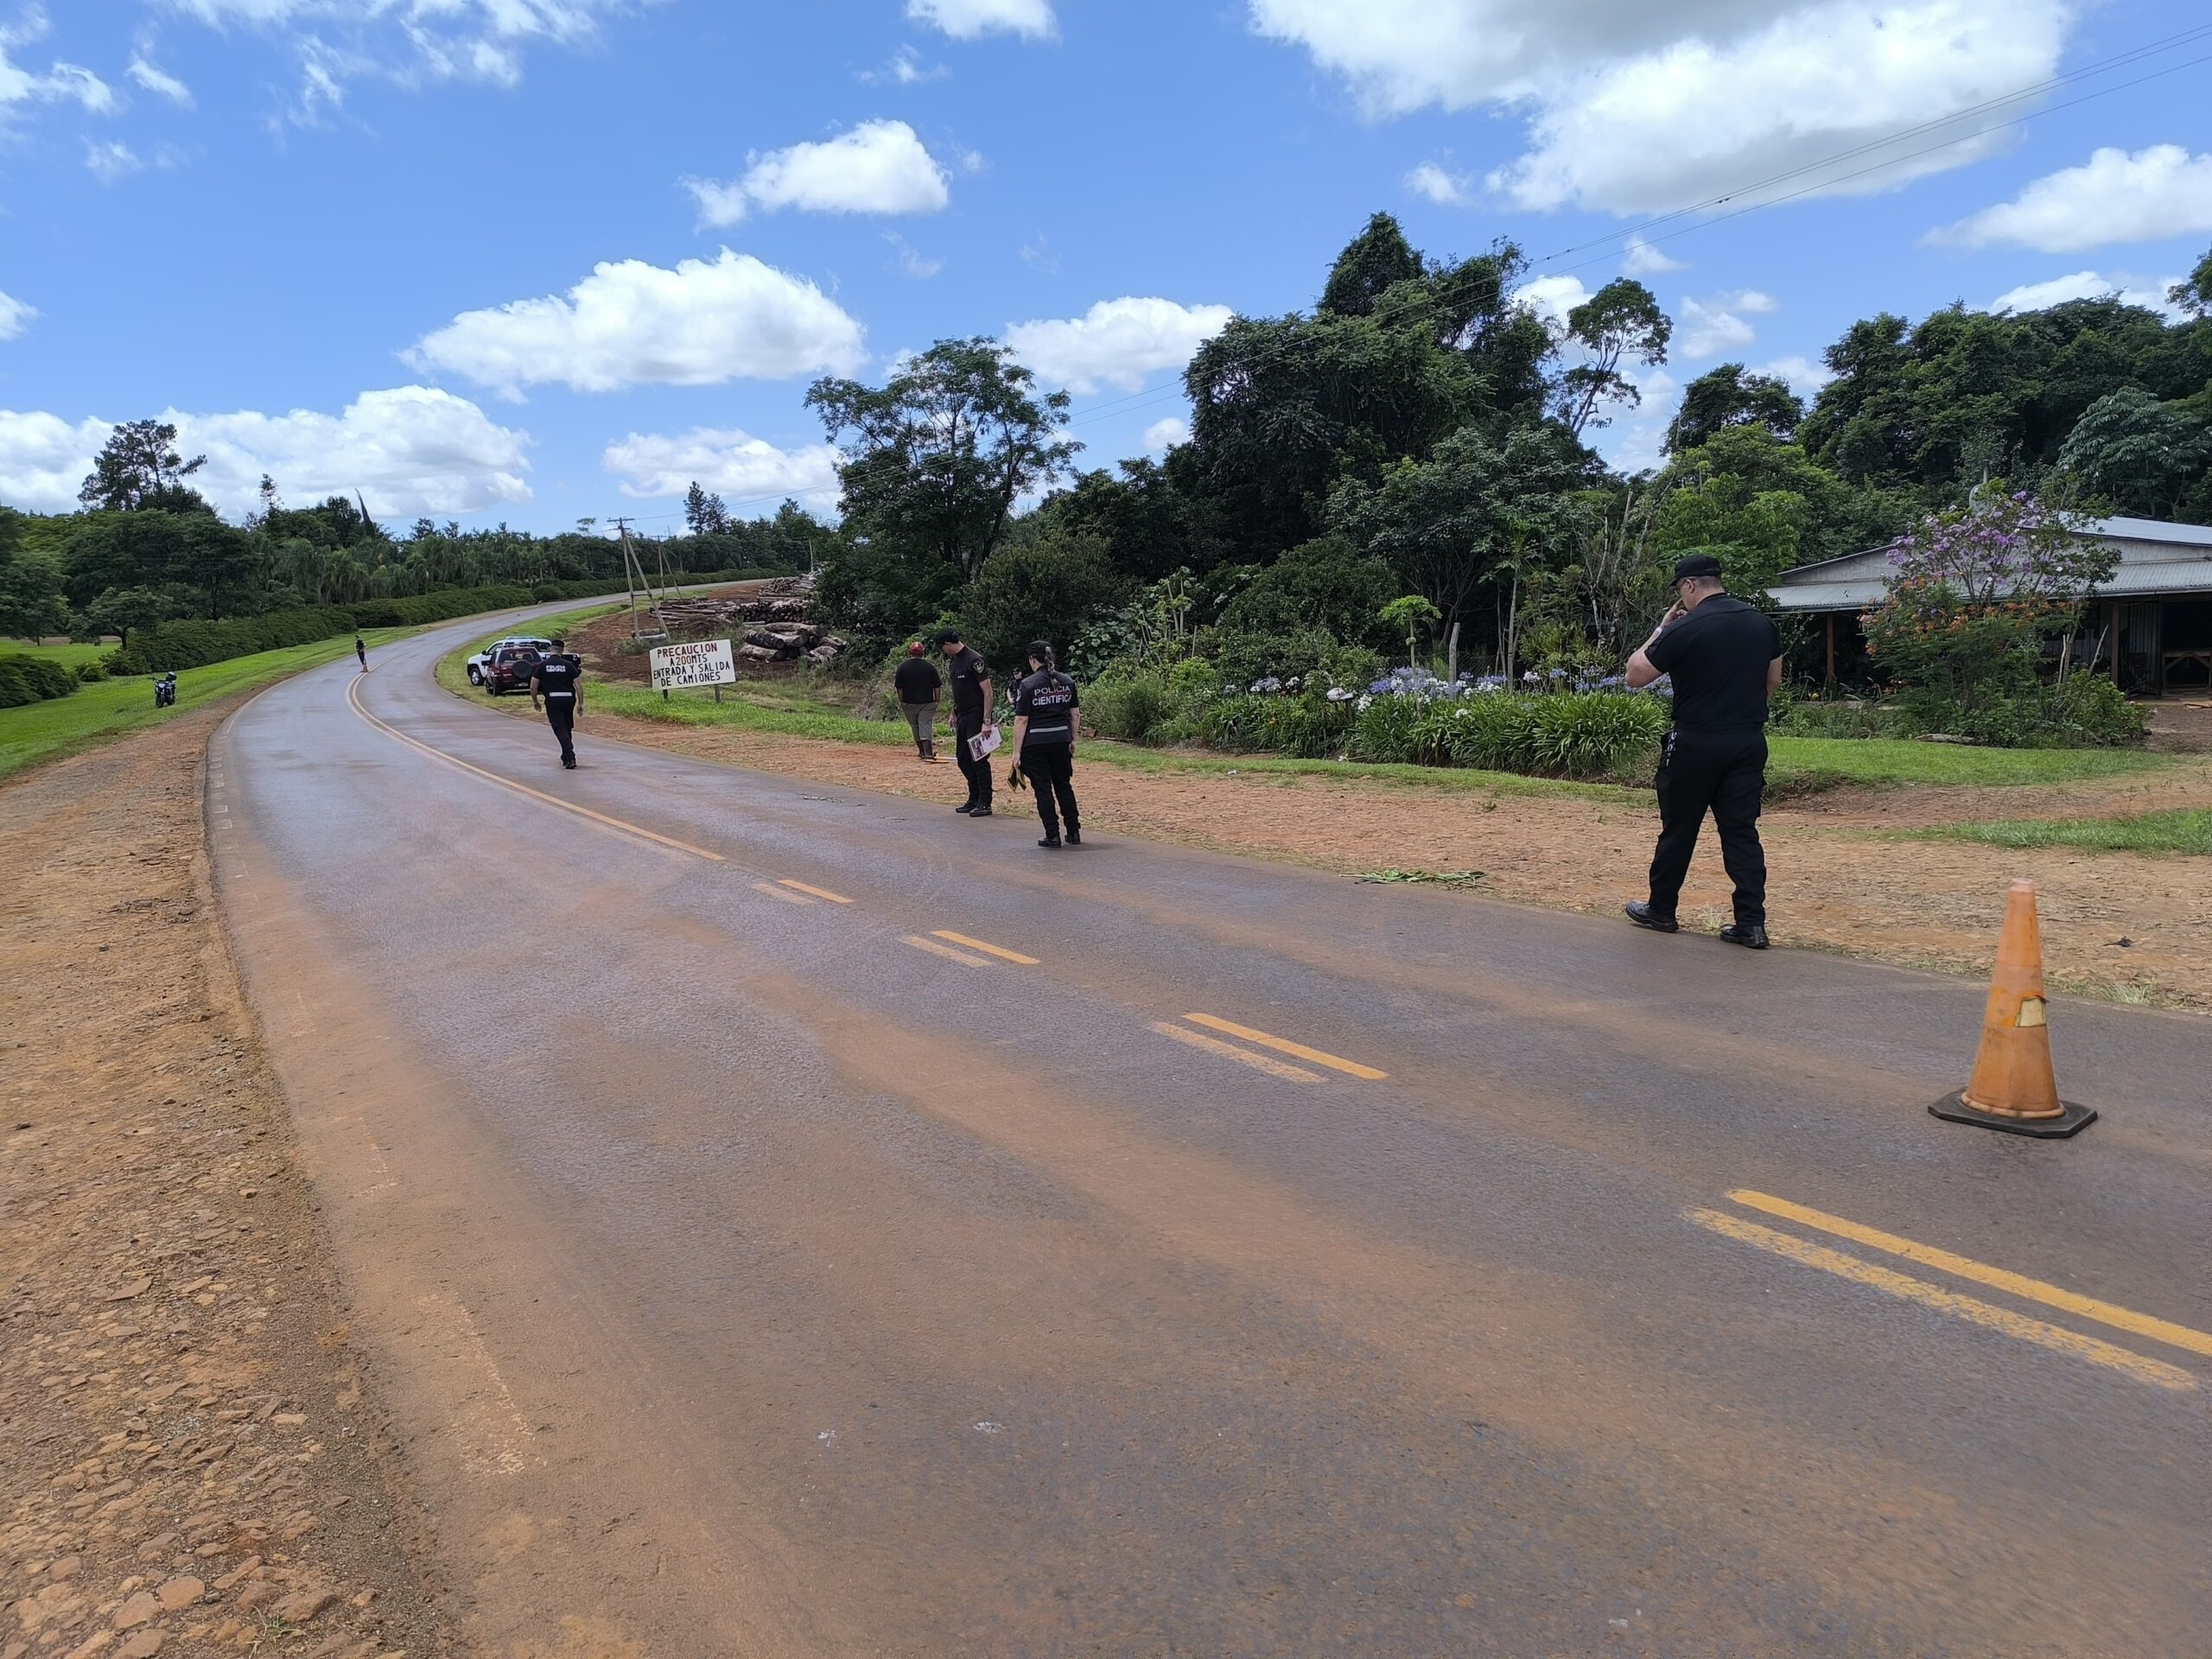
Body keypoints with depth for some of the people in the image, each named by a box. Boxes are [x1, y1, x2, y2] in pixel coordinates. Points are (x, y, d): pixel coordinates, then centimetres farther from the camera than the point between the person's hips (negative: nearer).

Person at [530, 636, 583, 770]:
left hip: (552, 700, -2)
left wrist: (535, 701, 18)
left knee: (560, 729, -4)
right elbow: (578, 685, 0)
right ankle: (566, 757, 26)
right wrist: (581, 704, 7)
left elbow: (533, 686, 3)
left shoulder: (542, 665, 2)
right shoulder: (569, 665, 3)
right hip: (569, 699, 2)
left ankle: (570, 757, -21)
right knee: (568, 729, 17)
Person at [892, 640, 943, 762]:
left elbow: (899, 688, -2)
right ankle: (928, 753, -15)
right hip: (927, 703, -1)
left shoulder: (902, 667, -3)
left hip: (909, 703, 1)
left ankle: (922, 751, 20)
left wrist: (901, 702, 7)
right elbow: (937, 686, -1)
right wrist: (936, 701, 8)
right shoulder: (930, 666, -3)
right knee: (925, 727, -3)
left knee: (915, 728, 14)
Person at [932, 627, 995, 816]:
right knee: (963, 758, 12)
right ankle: (974, 799, 21)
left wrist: (987, 721, -21)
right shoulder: (952, 661, 12)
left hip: (976, 718, -9)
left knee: (979, 759, -6)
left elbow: (987, 692, -17)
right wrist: (953, 714, 18)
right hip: (962, 718, 9)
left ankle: (985, 804, 0)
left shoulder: (974, 661, -15)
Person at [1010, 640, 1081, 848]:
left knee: (1043, 789, 4)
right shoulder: (1067, 682, 5)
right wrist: (1072, 740, 21)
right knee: (1064, 785, 16)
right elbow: (1075, 715, 10)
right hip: (1061, 740, 5)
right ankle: (1074, 832, 19)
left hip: (1035, 743, -4)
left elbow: (1021, 721, -11)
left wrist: (1017, 751, -7)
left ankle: (1053, 835, 4)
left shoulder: (1028, 685, -9)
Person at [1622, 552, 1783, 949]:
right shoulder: (1761, 623, 8)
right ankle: (1751, 922, 3)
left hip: (1696, 744, -5)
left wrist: (1660, 630, 1)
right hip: (1749, 743, 5)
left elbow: (1635, 675, -8)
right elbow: (1773, 681, 17)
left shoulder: (1685, 629, -14)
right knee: (1742, 831, 7)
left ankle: (1661, 911, 21)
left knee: (1678, 829, 8)